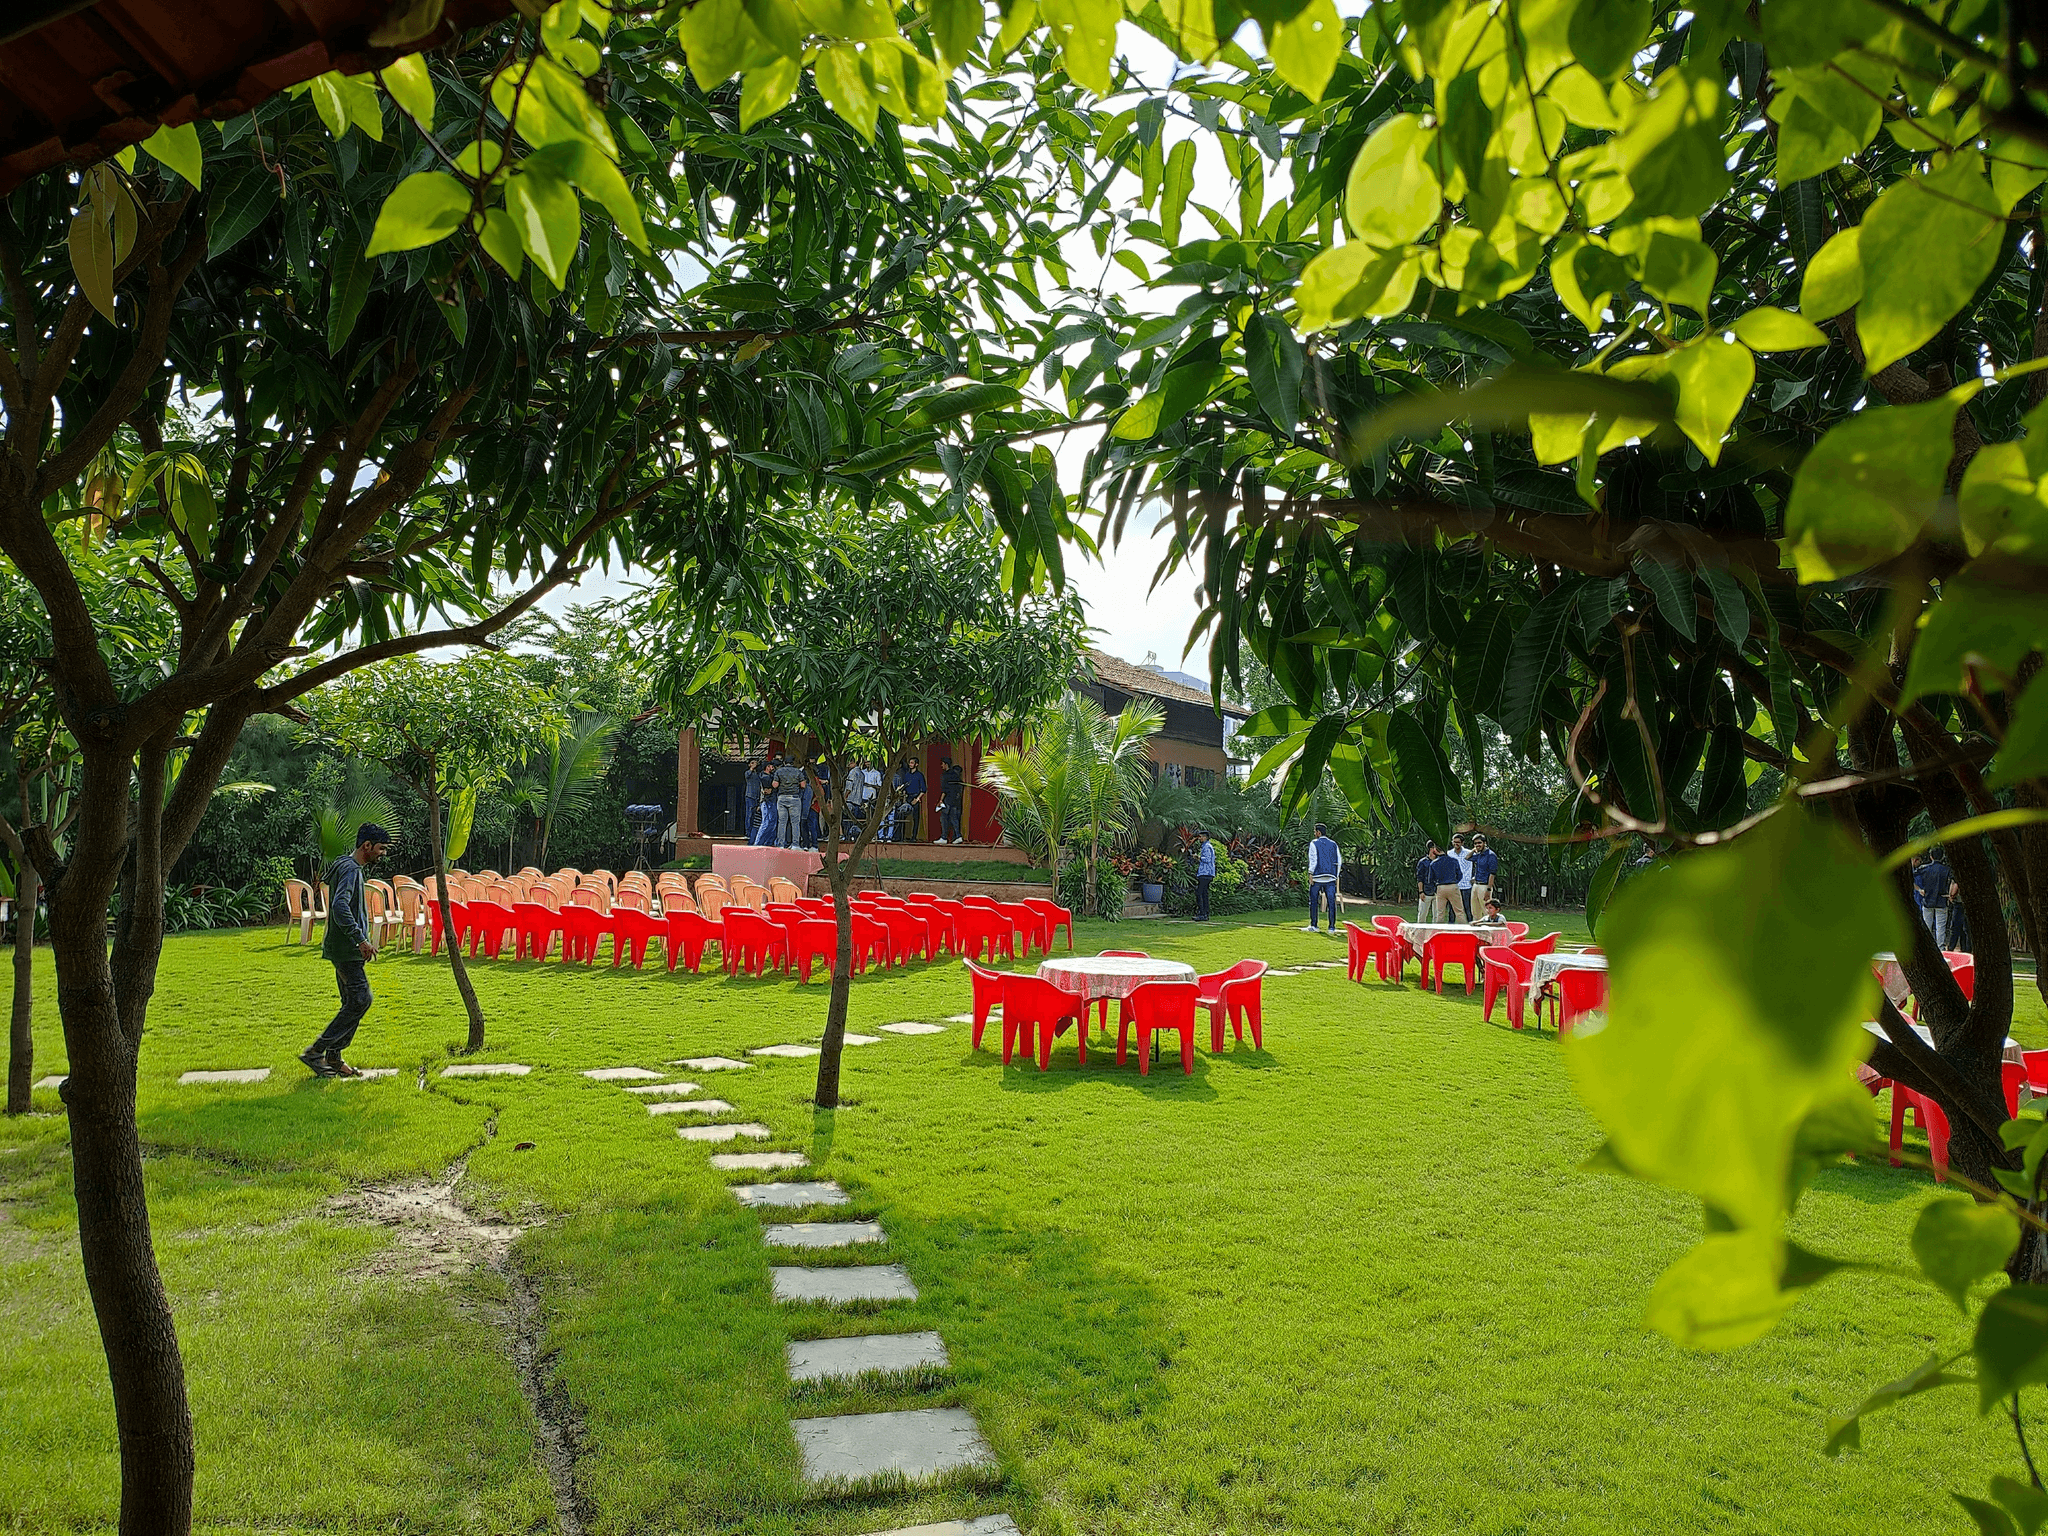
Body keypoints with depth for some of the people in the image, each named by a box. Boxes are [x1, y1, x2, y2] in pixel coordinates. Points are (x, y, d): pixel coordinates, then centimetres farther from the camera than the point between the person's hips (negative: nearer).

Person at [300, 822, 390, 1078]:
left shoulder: (353, 868, 18)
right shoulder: (350, 869, -15)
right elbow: (340, 906, -28)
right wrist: (360, 939, -28)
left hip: (347, 950, 11)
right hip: (346, 950, -11)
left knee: (353, 1003, 11)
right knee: (360, 1000, -11)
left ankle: (333, 1058, 14)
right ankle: (315, 1051, -6)